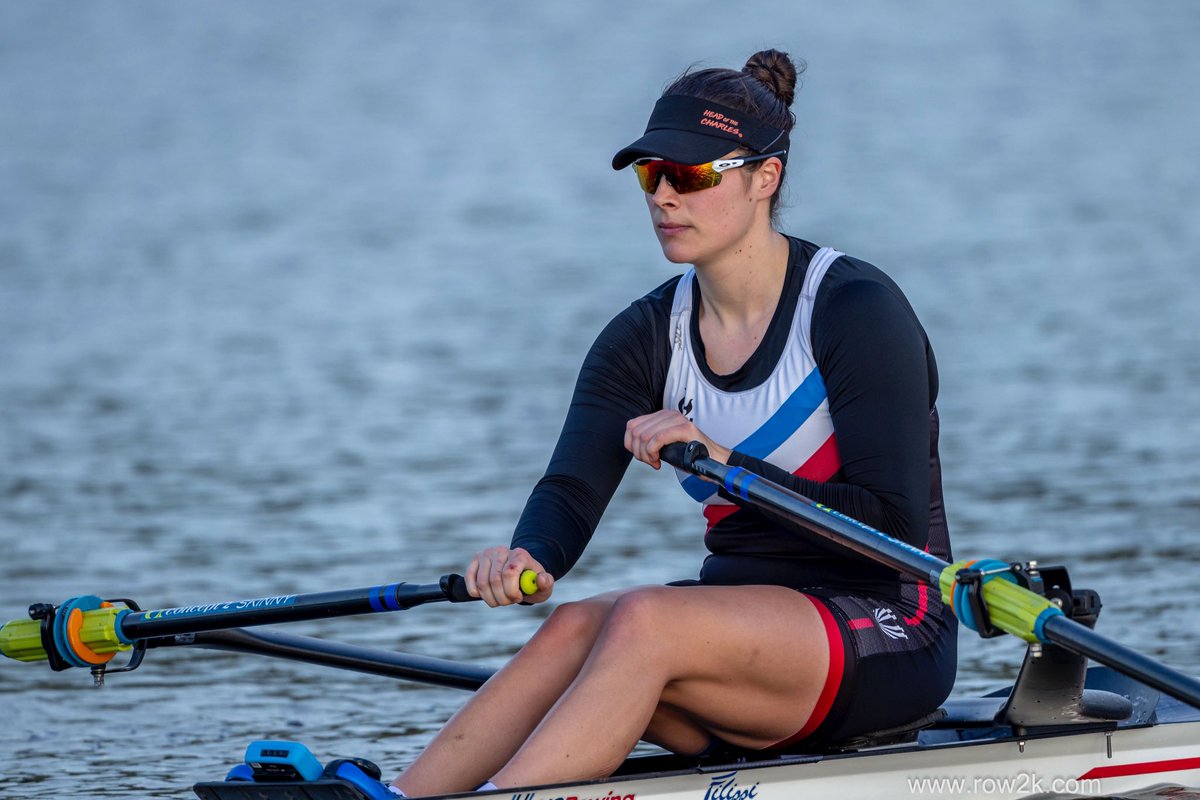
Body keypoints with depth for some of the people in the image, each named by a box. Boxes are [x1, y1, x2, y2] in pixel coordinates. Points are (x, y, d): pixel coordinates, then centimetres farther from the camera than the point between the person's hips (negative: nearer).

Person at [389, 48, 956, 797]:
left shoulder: (855, 308, -11)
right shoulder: (648, 336, 6)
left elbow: (894, 526, -18)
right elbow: (570, 490, -8)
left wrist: (723, 461, -26)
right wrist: (527, 560, -32)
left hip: (888, 643, -6)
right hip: (742, 619, 6)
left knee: (643, 621, -31)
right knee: (574, 630, -25)